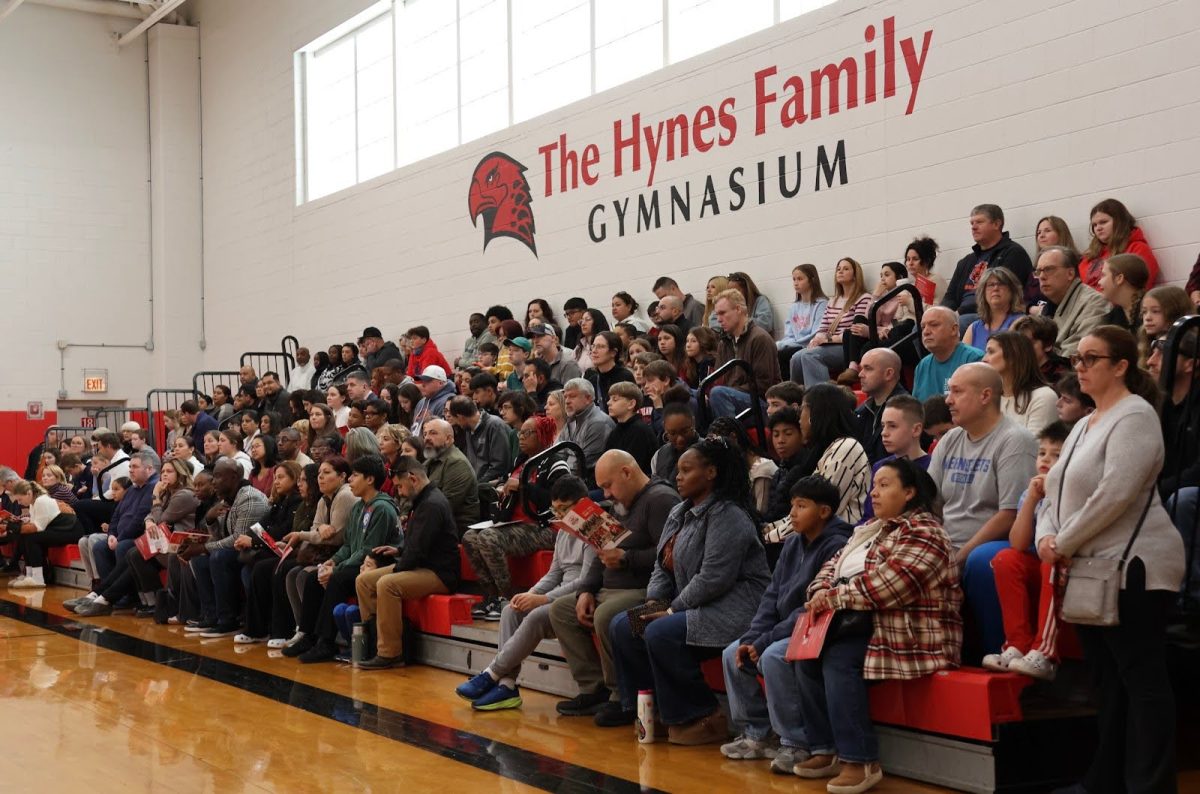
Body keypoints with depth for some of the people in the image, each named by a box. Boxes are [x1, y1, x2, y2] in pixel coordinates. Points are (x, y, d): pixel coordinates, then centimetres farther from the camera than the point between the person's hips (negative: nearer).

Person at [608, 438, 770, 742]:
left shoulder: (727, 516, -15)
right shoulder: (679, 513, 16)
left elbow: (713, 579, -23)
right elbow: (662, 566, 18)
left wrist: (672, 610, -18)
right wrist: (653, 602, -1)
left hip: (733, 608, -10)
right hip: (692, 607, 10)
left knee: (660, 633, -29)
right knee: (622, 626, -1)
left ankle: (704, 718, -15)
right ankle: (650, 707, 3)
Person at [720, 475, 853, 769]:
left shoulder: (836, 546, -17)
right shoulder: (793, 544, 10)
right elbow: (772, 595, 9)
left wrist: (765, 642, -20)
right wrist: (751, 639, -6)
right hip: (788, 631, 9)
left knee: (772, 657, -31)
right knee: (732, 654, -1)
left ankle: (796, 744, -19)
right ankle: (757, 733, 8)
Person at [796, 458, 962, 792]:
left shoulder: (921, 532, -12)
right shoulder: (872, 529, 21)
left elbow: (884, 585, -24)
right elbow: (835, 564, 16)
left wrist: (833, 598, -16)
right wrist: (820, 592, -7)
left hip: (911, 632, -9)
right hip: (866, 624, 9)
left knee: (838, 660, -27)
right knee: (807, 654, -8)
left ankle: (861, 761, -24)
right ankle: (825, 750, -4)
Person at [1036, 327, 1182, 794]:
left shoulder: (1134, 416, -10)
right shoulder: (1085, 425, 19)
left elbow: (1114, 495, -21)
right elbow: (1058, 492, 17)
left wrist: (1063, 544, -15)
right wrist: (1046, 537, -2)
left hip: (1131, 568, -9)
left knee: (1142, 679, -5)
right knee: (1108, 680, 13)